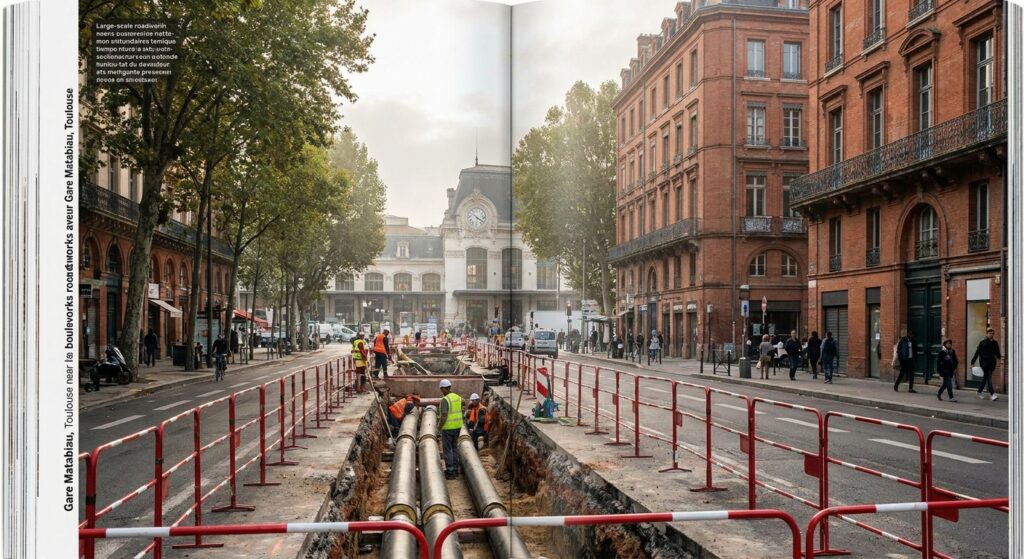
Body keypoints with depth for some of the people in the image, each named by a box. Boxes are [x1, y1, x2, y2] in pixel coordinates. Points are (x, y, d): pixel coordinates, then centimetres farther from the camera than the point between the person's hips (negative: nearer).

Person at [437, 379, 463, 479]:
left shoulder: (445, 400, -19)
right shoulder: (457, 397, 6)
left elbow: (444, 416, -23)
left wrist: (440, 426, -9)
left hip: (448, 427, -8)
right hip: (457, 426, 8)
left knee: (447, 449, 1)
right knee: (454, 448, 17)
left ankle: (450, 472, 2)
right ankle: (455, 470, 23)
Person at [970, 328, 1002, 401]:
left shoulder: (995, 343, 10)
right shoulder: (982, 342, -4)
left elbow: (997, 352, 19)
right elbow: (977, 353, -5)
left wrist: (999, 357, -1)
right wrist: (972, 362, -8)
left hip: (992, 363, 5)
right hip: (984, 362, -5)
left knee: (986, 378, 13)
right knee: (988, 378, -10)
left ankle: (979, 391, 28)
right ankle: (992, 394, -14)